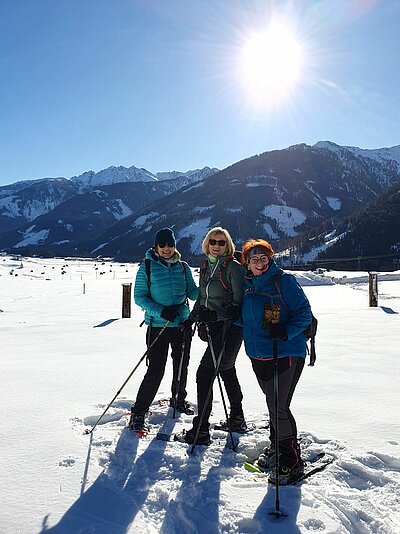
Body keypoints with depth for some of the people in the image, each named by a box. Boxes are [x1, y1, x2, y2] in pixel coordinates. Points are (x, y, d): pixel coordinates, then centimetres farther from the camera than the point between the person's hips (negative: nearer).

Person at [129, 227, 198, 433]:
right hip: (158, 325, -4)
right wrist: (161, 311, -19)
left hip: (183, 323, 4)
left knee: (182, 366, 16)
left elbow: (193, 292, 5)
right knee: (155, 370, -8)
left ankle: (178, 399, 41)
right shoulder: (147, 267, -4)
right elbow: (139, 297, -7)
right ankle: (138, 412, 8)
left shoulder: (183, 267, 6)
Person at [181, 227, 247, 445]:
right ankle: (237, 419, 36)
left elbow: (240, 302, -14)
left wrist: (216, 315, -24)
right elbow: (201, 297, 21)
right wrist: (191, 319, 12)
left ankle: (201, 430, -1)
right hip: (212, 327, 8)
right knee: (227, 372, 19)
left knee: (204, 373, -10)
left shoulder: (233, 267, -12)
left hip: (229, 328, -8)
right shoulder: (205, 267, 12)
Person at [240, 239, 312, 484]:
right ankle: (276, 447, 37)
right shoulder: (247, 284, 11)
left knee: (278, 407, -5)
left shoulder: (284, 280, -9)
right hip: (259, 355, 6)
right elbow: (245, 315, 22)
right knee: (273, 403, 18)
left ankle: (292, 462, 12)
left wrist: (285, 331, -25)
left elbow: (304, 312, -11)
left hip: (286, 354, -6)